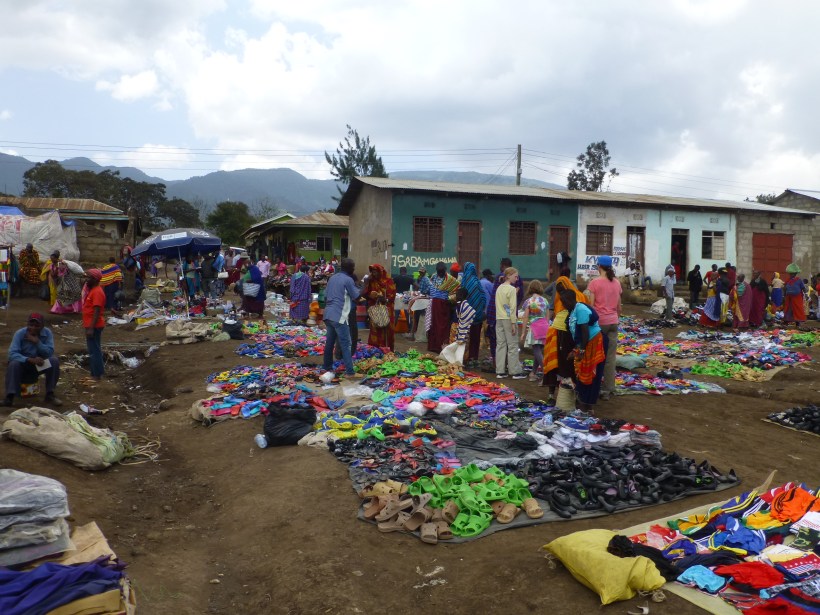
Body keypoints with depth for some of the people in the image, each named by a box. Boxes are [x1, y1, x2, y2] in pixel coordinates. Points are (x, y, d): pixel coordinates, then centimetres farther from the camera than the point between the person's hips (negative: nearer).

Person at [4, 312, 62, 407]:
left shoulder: (47, 333, -13)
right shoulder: (19, 333, -18)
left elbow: (50, 352, -19)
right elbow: (12, 353, -28)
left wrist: (37, 342, -32)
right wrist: (30, 359, -43)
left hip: (40, 365, 2)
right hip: (23, 364, -2)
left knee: (54, 360, -25)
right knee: (14, 364, -32)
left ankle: (50, 394, -18)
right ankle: (10, 397, -34)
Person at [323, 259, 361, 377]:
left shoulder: (332, 277, 15)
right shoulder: (348, 280, -8)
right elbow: (356, 296, -3)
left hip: (328, 314, 8)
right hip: (339, 316, -8)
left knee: (329, 342, 16)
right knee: (346, 344, -7)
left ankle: (327, 368, 23)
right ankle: (350, 372, -9)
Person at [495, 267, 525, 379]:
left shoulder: (499, 288, 10)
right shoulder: (512, 289, -11)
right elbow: (512, 307, -15)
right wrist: (514, 323, -13)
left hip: (499, 319, 7)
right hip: (508, 319, -7)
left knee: (500, 344, 8)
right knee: (513, 345, 0)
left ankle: (500, 371, 10)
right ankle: (515, 371, 4)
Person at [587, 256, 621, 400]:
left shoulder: (595, 283, -9)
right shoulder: (617, 283, 6)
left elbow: (591, 305, -11)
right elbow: (619, 305, 11)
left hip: (599, 322, -4)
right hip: (613, 322, 4)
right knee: (611, 356, 6)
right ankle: (609, 389, 8)